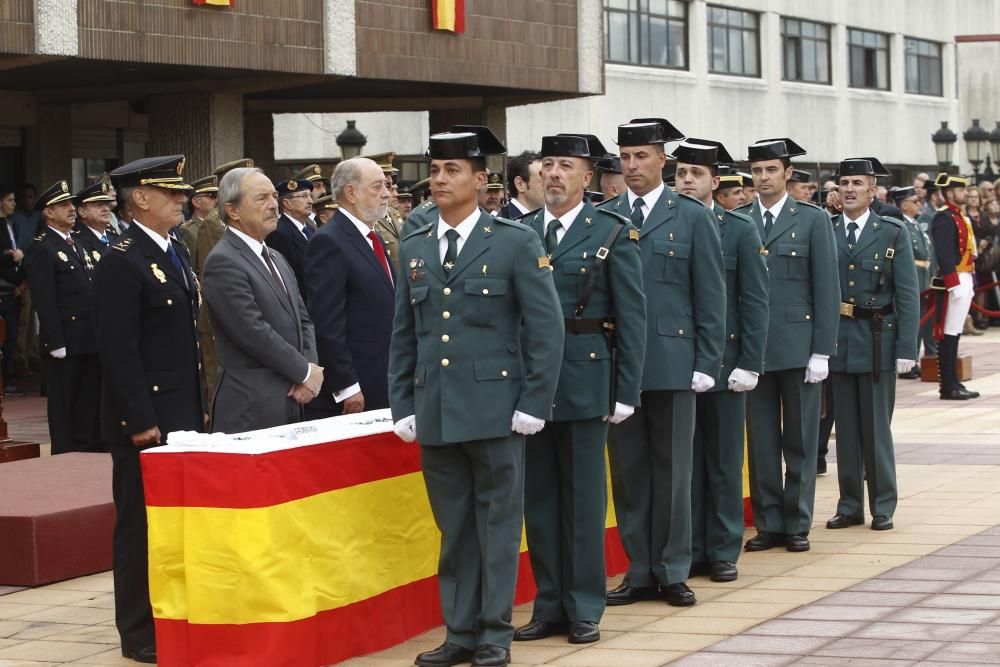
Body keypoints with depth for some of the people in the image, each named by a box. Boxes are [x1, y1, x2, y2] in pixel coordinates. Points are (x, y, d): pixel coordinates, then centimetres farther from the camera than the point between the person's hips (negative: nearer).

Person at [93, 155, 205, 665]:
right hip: (145, 420, -8)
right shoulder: (121, 263, -14)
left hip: (183, 414, 8)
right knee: (141, 526, 0)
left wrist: (200, 405, 17)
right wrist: (141, 421, -19)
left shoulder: (176, 253, 14)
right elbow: (119, 351, -18)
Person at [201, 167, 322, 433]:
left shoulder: (276, 259, 19)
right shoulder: (223, 262, -10)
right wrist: (305, 372, -9)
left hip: (292, 404, 8)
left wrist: (310, 368, -1)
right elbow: (253, 332, -17)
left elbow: (302, 319, 18)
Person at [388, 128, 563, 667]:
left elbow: (545, 329, -4)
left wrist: (533, 403, -9)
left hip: (495, 409, -4)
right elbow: (403, 335, 15)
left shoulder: (516, 242, -2)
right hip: (435, 414, 4)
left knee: (497, 523, 2)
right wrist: (402, 407, 8)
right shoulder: (414, 248, 12)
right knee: (452, 528, 9)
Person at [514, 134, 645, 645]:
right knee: (539, 497, 8)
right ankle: (549, 606, 17)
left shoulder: (613, 235, -1)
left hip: (584, 382, -3)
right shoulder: (519, 234, 8)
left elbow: (632, 319, -2)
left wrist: (626, 392, -7)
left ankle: (584, 609, 12)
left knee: (583, 497, 3)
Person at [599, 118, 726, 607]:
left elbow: (711, 296, 1)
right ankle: (639, 572, 14)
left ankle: (672, 572, 12)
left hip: (671, 360, -2)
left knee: (671, 469, 4)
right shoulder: (602, 218, 7)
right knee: (627, 470, 6)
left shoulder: (692, 217, 3)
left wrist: (707, 363, -5)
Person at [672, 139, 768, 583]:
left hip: (723, 363, -1)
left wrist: (749, 364, -8)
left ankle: (723, 552, 12)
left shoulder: (740, 231, 2)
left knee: (724, 462, 5)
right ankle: (690, 551, 13)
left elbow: (755, 302, -1)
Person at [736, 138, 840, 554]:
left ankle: (798, 524, 12)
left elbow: (826, 289, -1)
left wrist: (822, 351, -7)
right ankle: (768, 524, 12)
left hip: (798, 344, -2)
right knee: (761, 440, 5)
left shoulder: (812, 220, 2)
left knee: (800, 440, 5)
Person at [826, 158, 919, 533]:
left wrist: (906, 348, -9)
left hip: (877, 343, -2)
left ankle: (883, 507, 10)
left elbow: (907, 295, -2)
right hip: (837, 343, 2)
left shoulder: (893, 234, 1)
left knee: (876, 428, 1)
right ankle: (850, 506, 15)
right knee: (846, 428, 7)